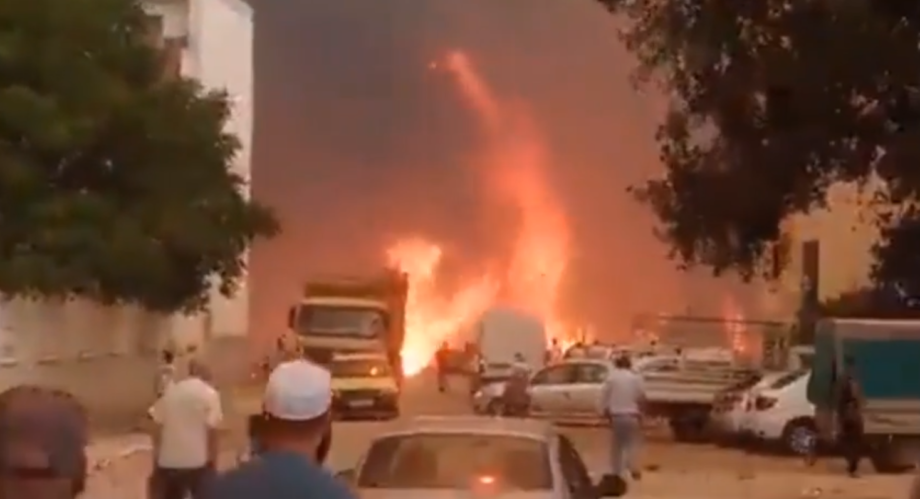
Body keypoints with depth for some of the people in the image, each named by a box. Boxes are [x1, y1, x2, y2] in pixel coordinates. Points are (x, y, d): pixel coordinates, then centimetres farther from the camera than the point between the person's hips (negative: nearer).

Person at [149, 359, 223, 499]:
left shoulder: (170, 391, 8)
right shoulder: (209, 394, -5)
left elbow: (158, 428, 9)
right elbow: (212, 431, -11)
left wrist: (155, 464, 16)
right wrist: (213, 462, -4)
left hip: (168, 461, 4)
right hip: (197, 461, -4)